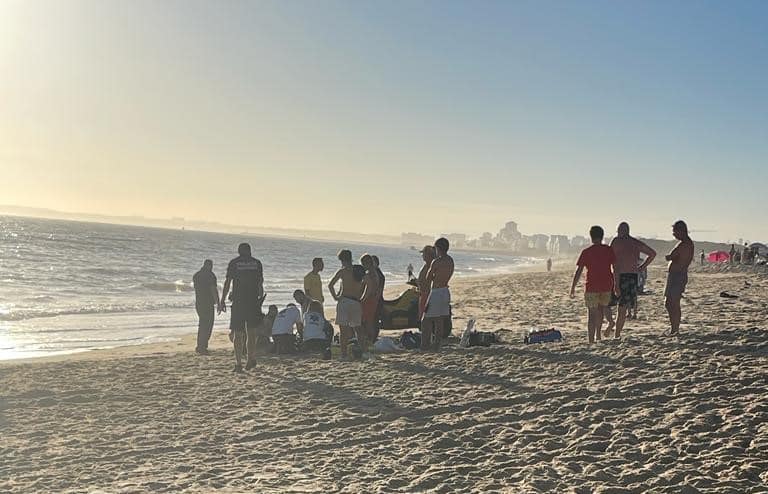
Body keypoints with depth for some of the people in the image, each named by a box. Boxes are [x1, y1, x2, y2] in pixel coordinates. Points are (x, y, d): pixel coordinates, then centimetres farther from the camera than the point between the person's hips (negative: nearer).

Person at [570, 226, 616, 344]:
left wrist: (573, 288, 2)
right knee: (601, 308, 25)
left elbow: (578, 271, -4)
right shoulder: (609, 250, 1)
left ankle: (591, 340, -2)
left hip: (591, 287, -2)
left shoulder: (586, 252, -4)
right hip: (607, 286, 2)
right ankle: (598, 334, 20)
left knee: (592, 314, 2)